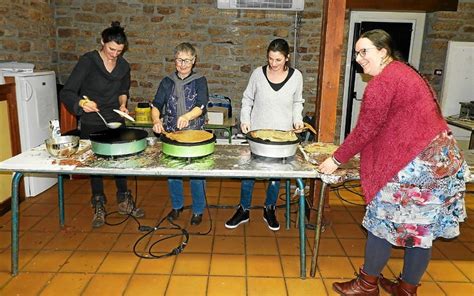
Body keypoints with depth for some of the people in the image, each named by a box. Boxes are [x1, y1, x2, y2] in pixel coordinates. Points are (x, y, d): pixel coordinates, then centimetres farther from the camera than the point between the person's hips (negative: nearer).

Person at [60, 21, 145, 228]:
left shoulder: (123, 66, -1)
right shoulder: (88, 61, -14)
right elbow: (66, 93, -19)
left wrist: (122, 104, -2)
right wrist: (81, 103, -39)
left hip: (116, 122, 3)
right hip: (91, 124, -3)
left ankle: (124, 202, 25)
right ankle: (99, 207, 23)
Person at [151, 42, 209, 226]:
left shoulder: (200, 81, -1)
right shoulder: (167, 82, 7)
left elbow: (201, 106, -15)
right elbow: (156, 105, 0)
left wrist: (187, 116, -35)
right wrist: (156, 120, -22)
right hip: (171, 134, 3)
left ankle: (198, 210, 22)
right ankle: (177, 206, 33)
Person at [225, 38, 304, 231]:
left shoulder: (296, 76, -4)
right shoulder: (258, 74, -6)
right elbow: (247, 100, 5)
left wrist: (297, 119, -5)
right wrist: (245, 119, -8)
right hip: (257, 133, 0)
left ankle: (269, 210, 32)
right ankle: (244, 210, 24)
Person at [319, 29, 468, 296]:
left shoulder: (382, 83, -14)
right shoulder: (405, 71, 16)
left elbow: (365, 131, -14)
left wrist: (336, 160, -4)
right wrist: (363, 152, 24)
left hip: (415, 163, -10)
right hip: (441, 158, 10)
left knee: (384, 221, 5)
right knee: (422, 226, 16)